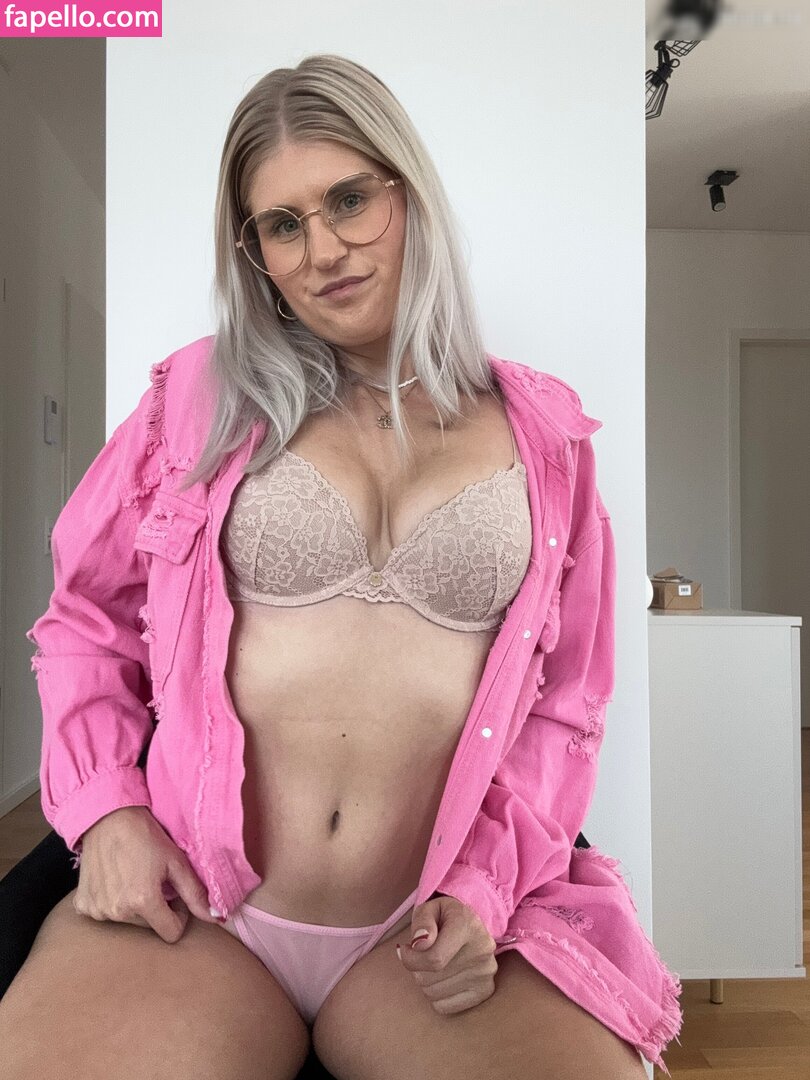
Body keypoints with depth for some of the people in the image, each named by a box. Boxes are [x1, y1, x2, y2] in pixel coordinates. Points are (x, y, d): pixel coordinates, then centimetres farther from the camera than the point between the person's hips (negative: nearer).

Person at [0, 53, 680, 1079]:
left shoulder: (541, 435, 5)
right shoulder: (202, 394, 4)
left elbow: (565, 702, 8)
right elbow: (87, 618, 11)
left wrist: (486, 884, -5)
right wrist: (107, 808, -4)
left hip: (430, 933, 2)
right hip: (185, 908, 0)